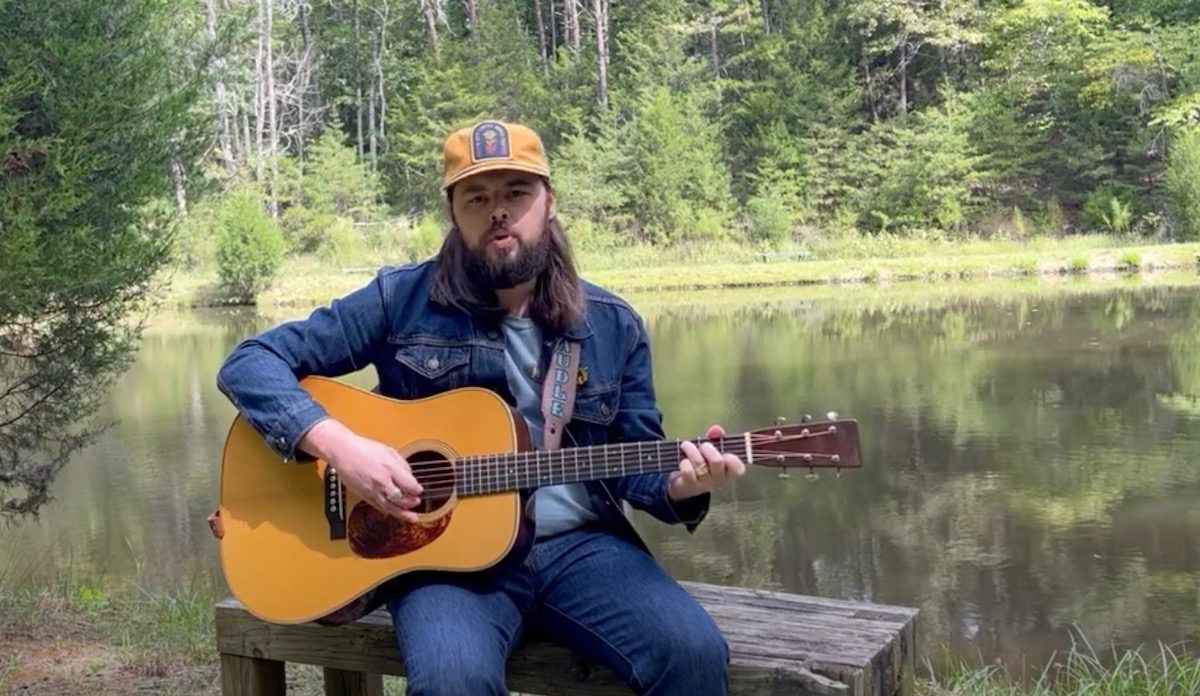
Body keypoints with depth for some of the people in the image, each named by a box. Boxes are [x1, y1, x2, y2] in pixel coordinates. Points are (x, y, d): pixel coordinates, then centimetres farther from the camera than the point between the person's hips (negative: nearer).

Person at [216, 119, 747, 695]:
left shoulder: (614, 326, 7)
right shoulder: (401, 299, -1)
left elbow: (634, 465, 12)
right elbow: (248, 364, -2)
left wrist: (681, 484, -11)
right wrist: (338, 443, -18)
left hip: (581, 544, 3)